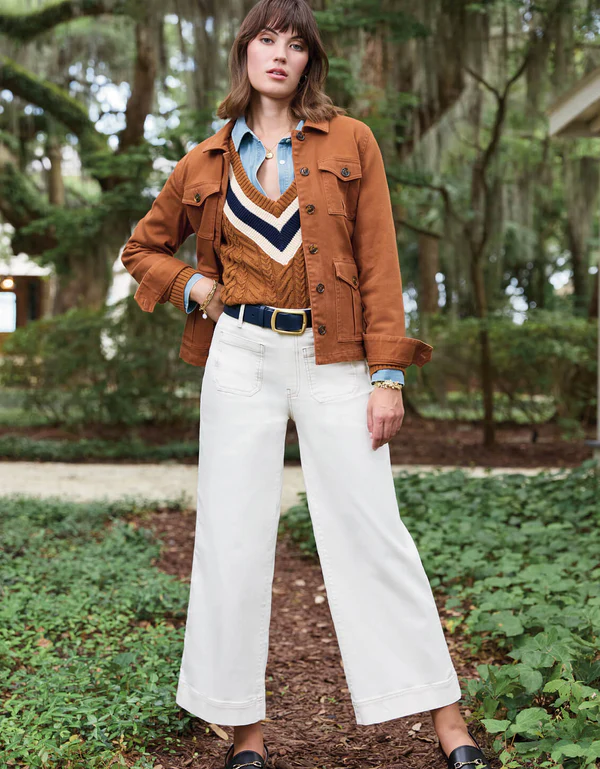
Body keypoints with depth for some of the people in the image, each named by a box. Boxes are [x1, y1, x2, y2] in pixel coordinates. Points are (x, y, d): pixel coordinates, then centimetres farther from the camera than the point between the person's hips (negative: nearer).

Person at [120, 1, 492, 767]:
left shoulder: (350, 141, 4)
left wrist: (388, 374, -7)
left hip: (332, 359, -2)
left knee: (371, 531, -2)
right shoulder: (207, 162, 10)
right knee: (233, 538, 2)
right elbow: (143, 247, 23)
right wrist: (192, 285, 2)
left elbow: (378, 262, 0)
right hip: (240, 358, 2)